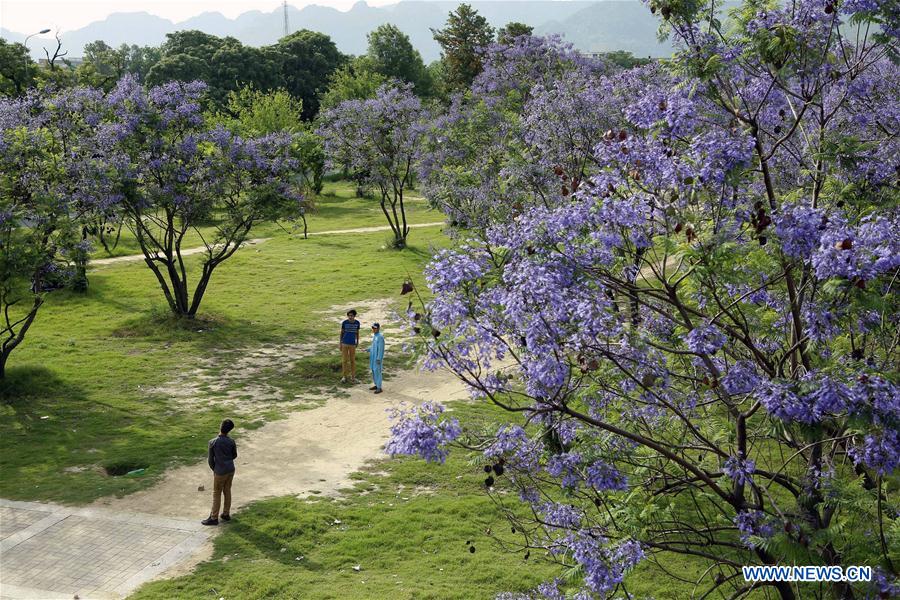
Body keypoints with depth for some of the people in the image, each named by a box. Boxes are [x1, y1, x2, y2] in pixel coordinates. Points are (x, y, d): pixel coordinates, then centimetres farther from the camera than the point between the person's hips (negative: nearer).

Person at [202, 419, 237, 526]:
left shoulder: (213, 442, -16)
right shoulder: (231, 442, -6)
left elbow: (210, 459, -8)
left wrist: (214, 468, 9)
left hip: (220, 472, -4)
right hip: (230, 470, 4)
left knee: (216, 494, 6)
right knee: (227, 491, 17)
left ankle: (214, 518, 11)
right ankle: (226, 514, 27)